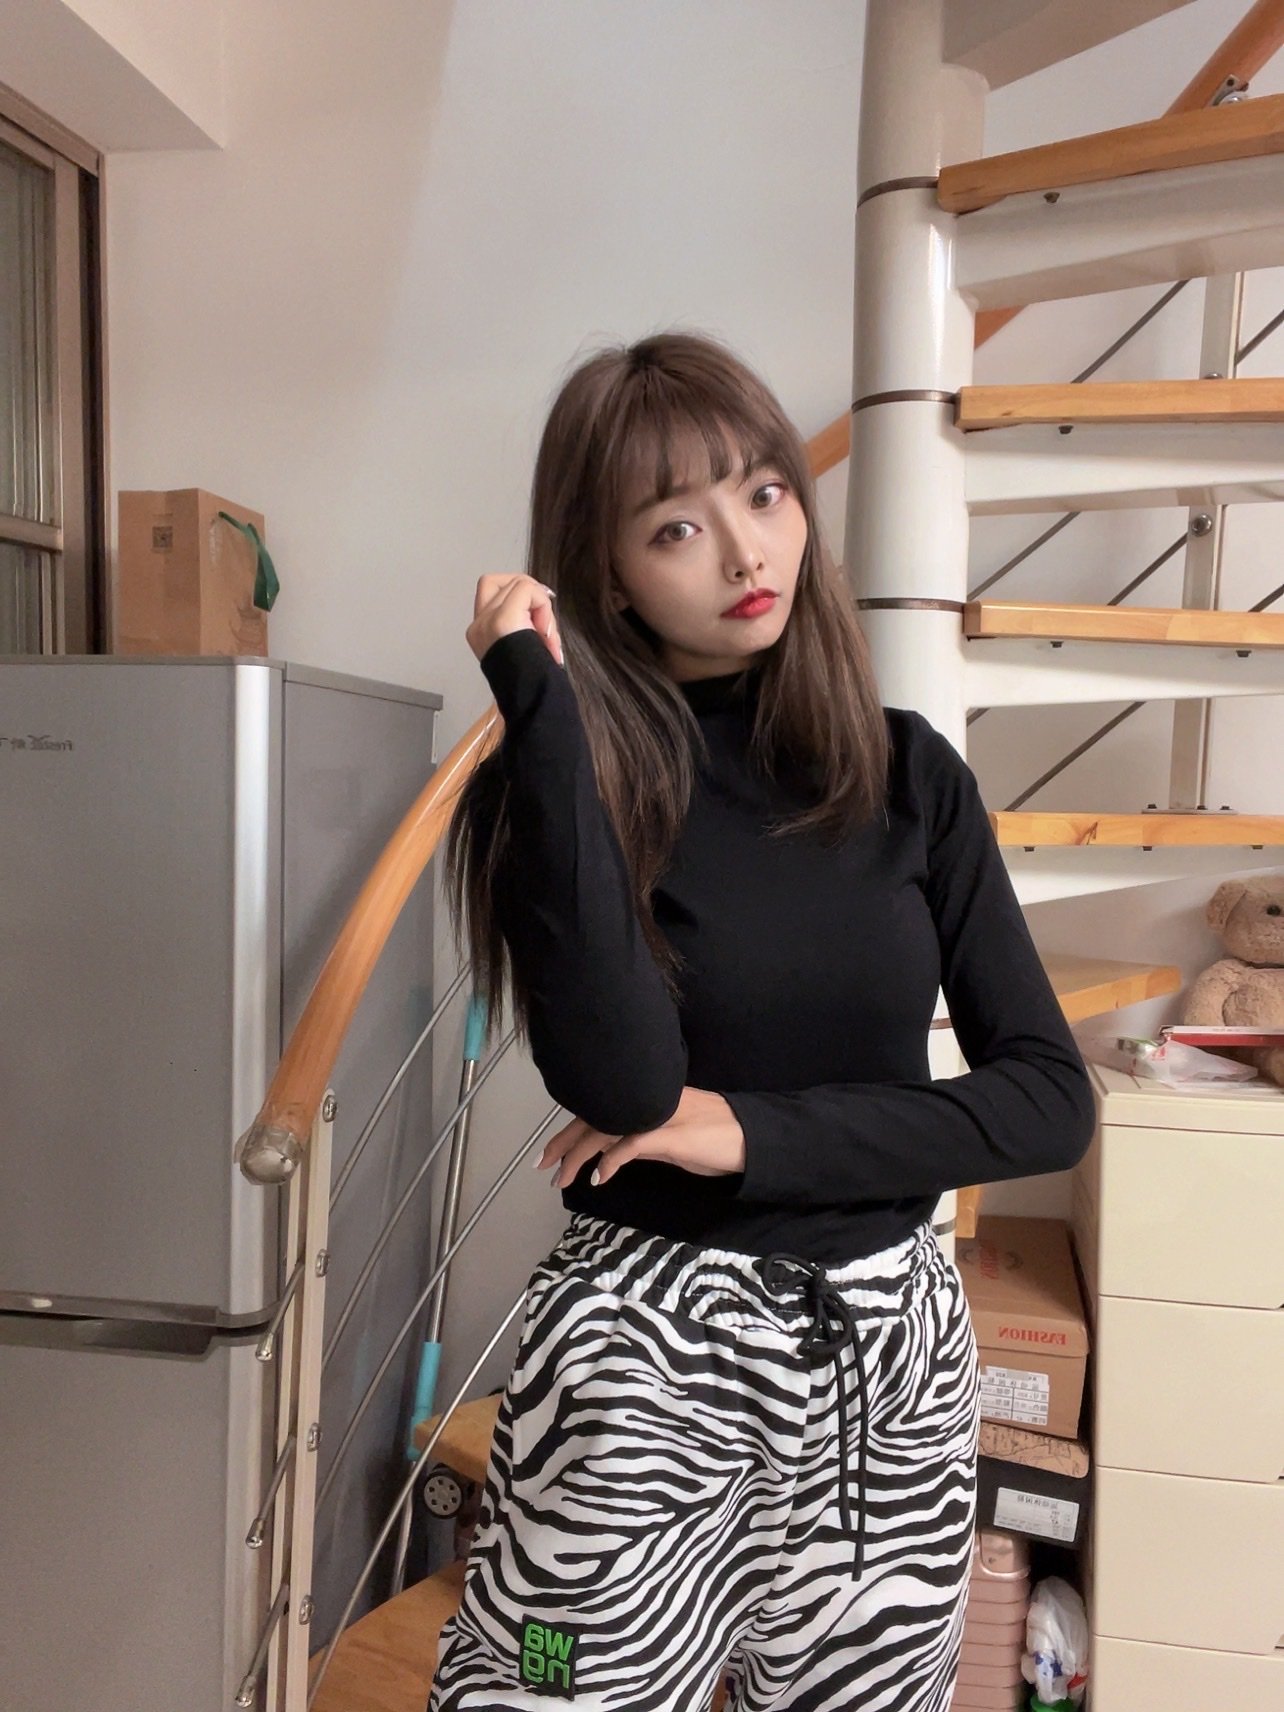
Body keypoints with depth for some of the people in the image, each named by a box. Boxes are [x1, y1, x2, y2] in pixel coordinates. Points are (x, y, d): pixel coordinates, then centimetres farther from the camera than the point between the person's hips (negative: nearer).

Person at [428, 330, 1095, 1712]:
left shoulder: (909, 773, -1)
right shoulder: (562, 780, -9)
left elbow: (1049, 1099, -4)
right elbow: (627, 1083, -26)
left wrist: (758, 1133, -15)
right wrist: (541, 703, -24)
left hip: (896, 1350, 3)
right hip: (645, 1353, -3)